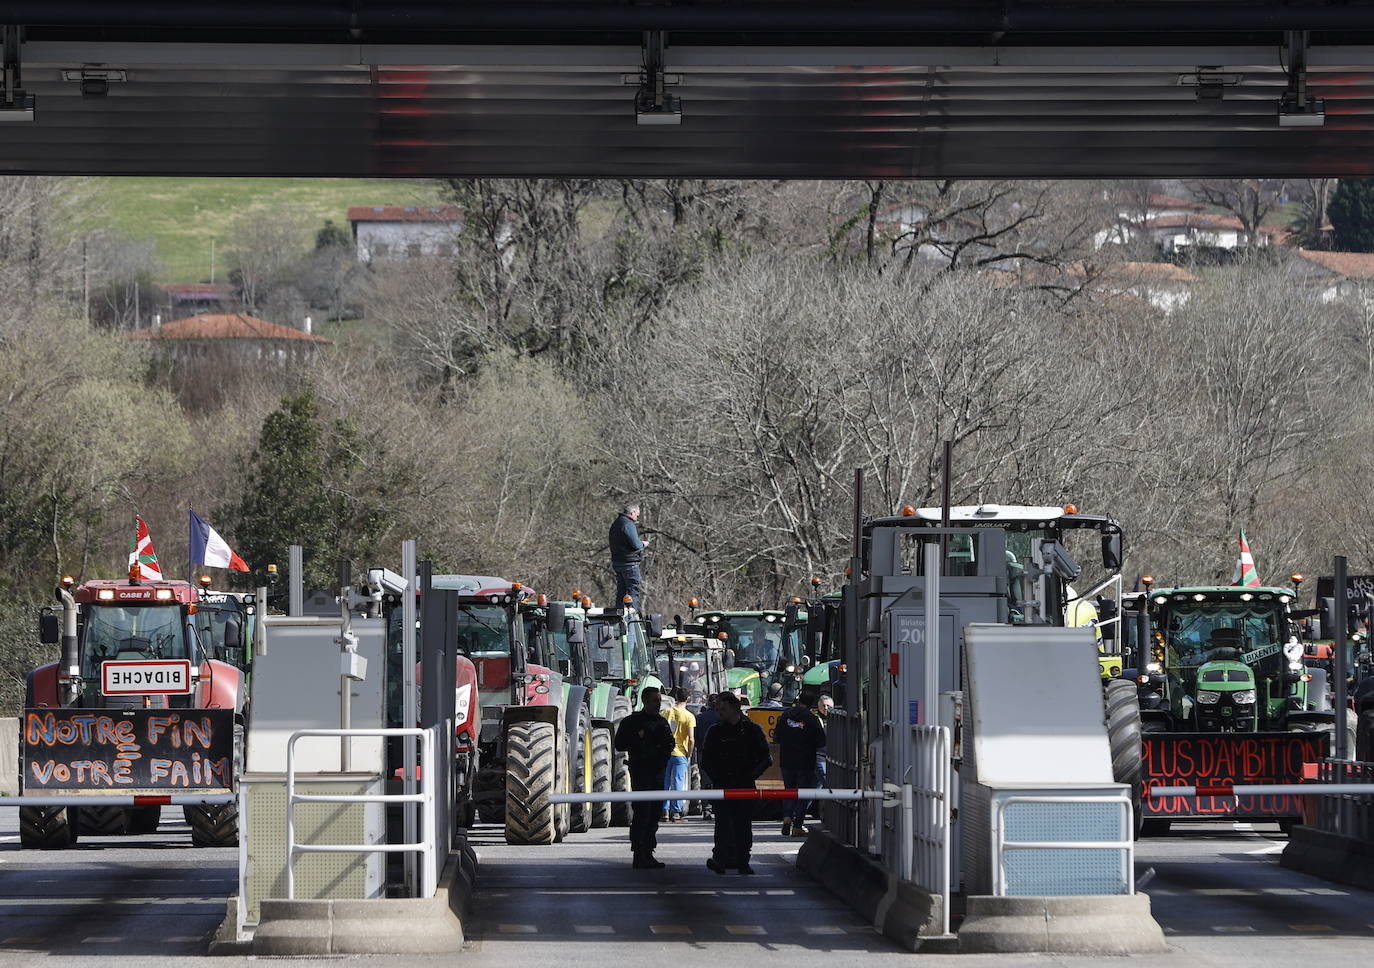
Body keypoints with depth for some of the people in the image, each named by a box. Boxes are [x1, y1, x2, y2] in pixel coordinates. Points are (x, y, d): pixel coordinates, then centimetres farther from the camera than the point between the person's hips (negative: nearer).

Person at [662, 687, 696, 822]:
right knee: (678, 783, 2)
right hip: (680, 754, -2)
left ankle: (664, 811, 12)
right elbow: (691, 739, -12)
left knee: (665, 782, 10)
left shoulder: (666, 713, 2)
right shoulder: (689, 716, -7)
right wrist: (689, 755, -1)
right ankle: (677, 812, -1)